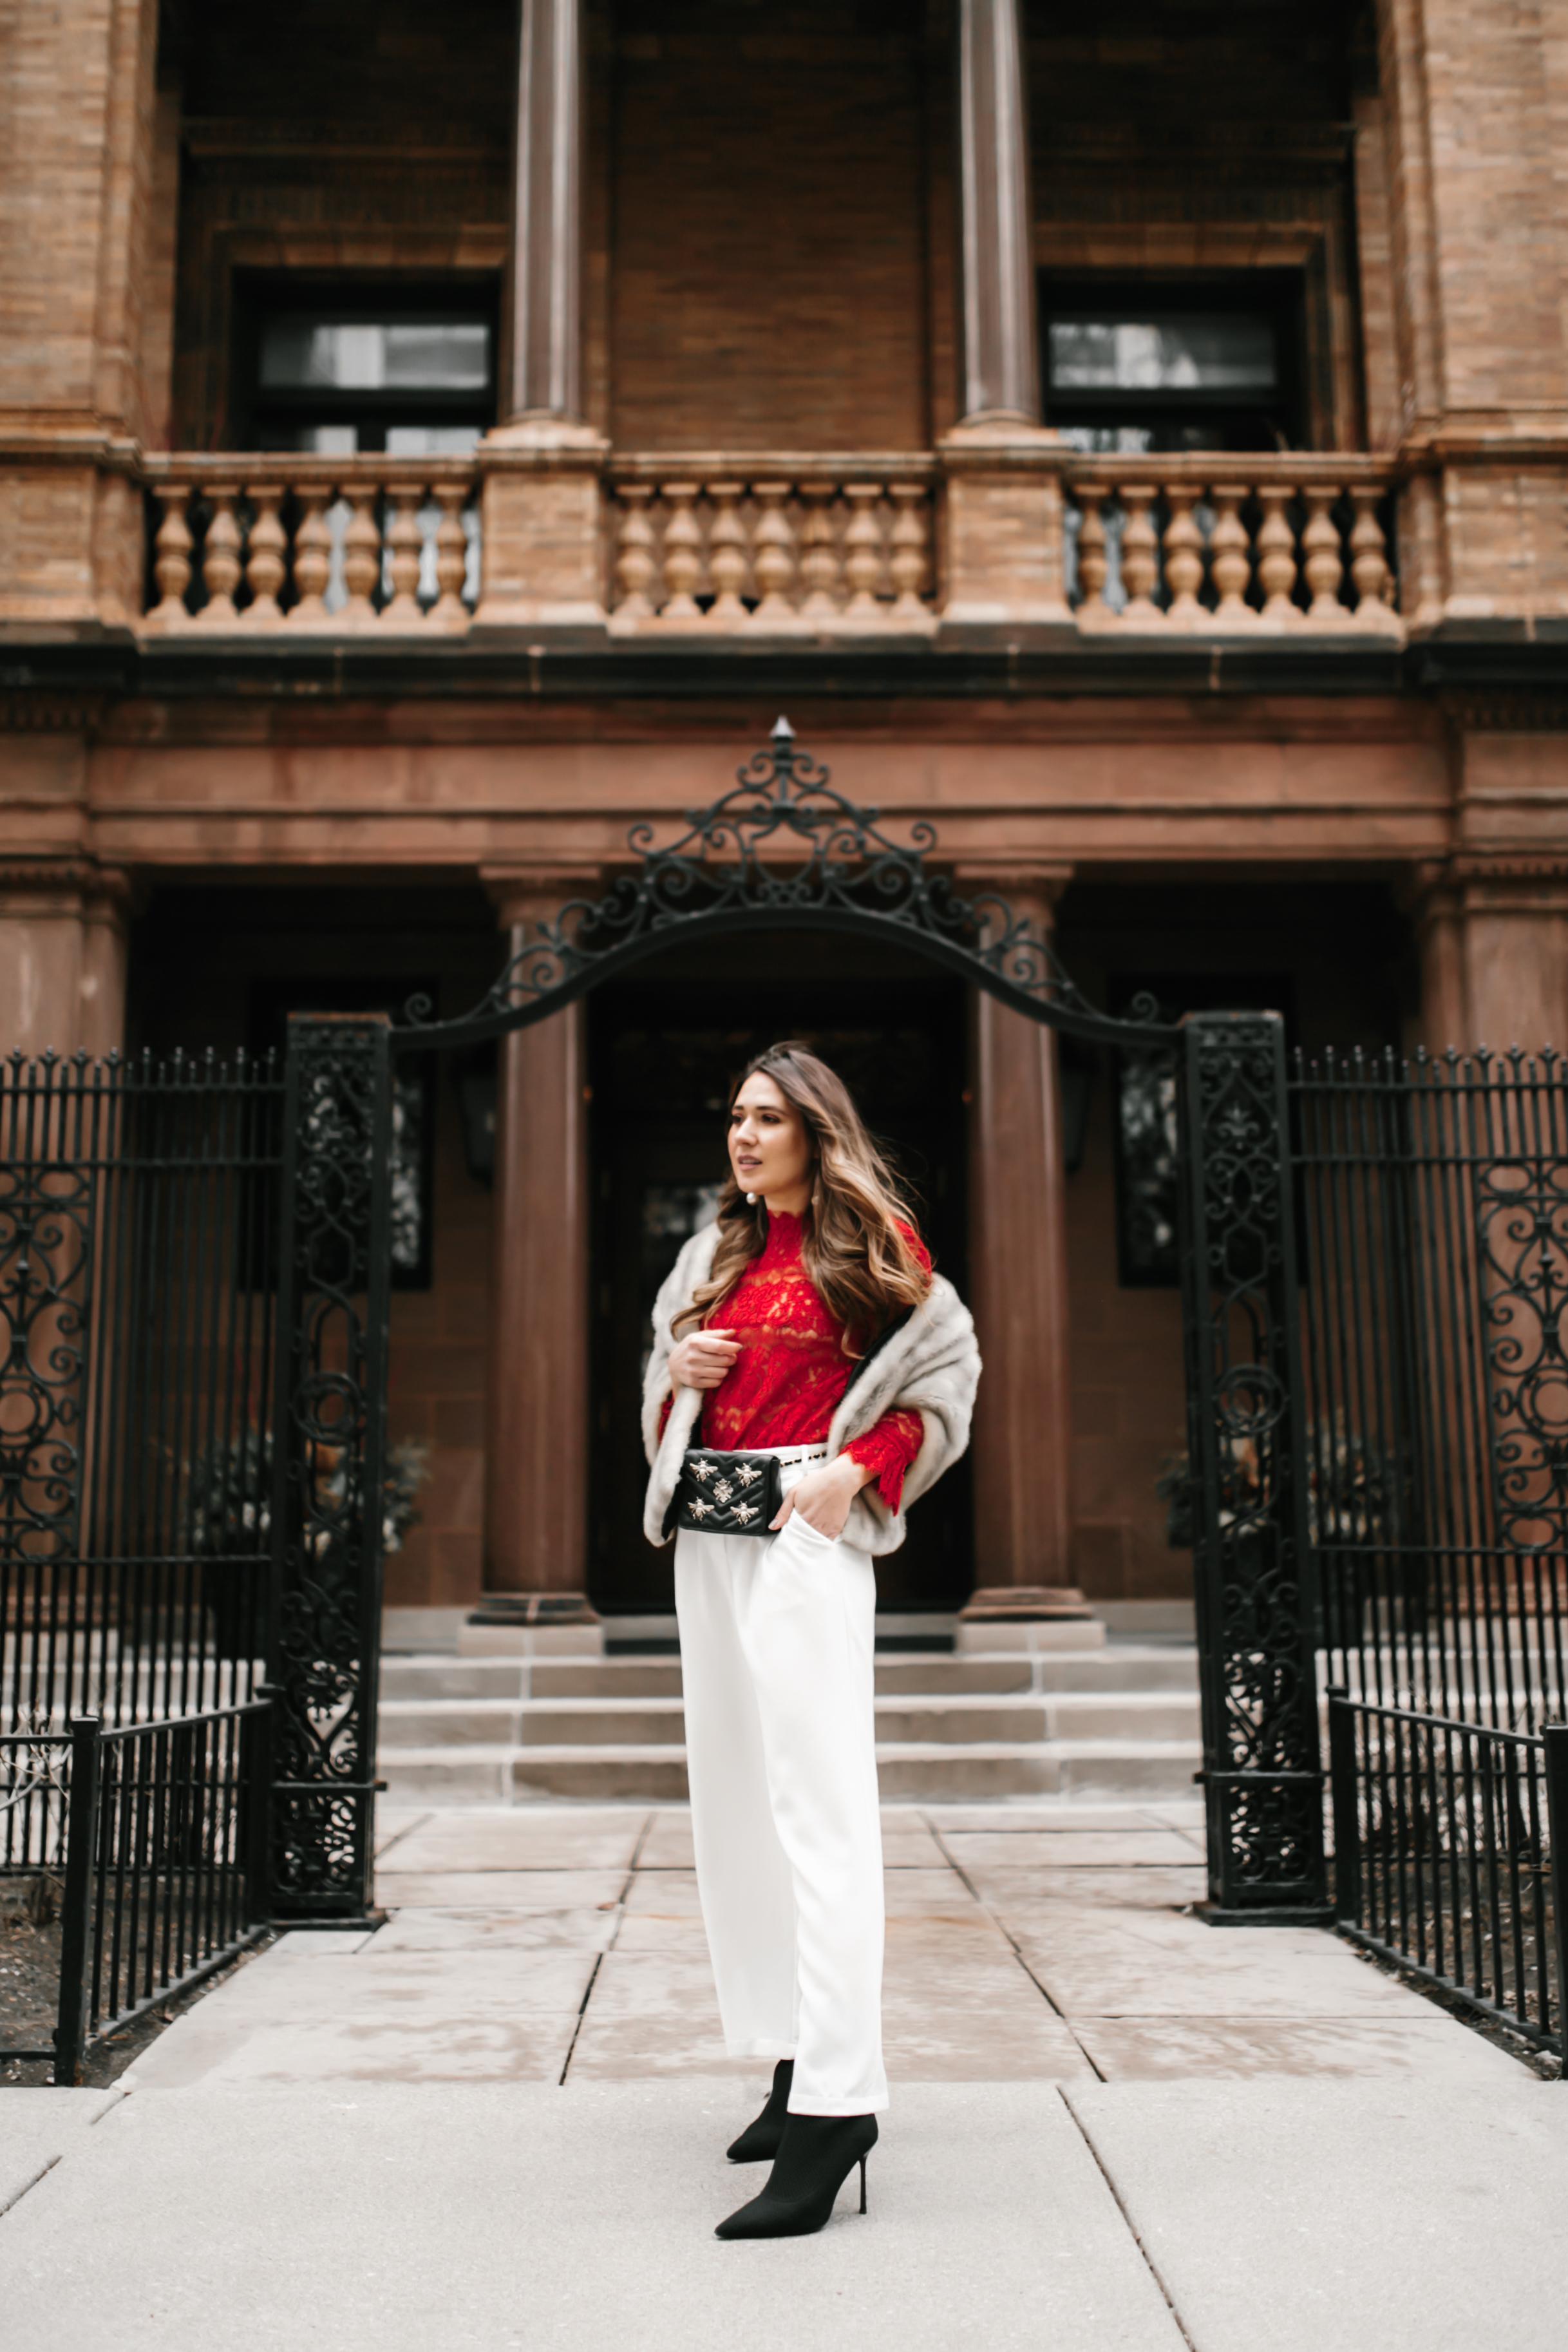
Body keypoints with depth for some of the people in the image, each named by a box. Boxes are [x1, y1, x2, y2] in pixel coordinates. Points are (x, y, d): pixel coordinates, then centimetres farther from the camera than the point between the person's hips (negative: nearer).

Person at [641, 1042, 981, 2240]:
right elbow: (665, 1398, 24)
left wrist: (853, 1469, -14)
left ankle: (835, 2108, -11)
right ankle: (802, 2063, 19)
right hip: (706, 1532, 8)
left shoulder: (871, 1240, 0)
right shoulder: (716, 1253, 18)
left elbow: (946, 1376, -2)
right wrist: (677, 1367, 1)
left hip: (806, 1526, -7)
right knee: (735, 1793, 9)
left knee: (817, 1802, -11)